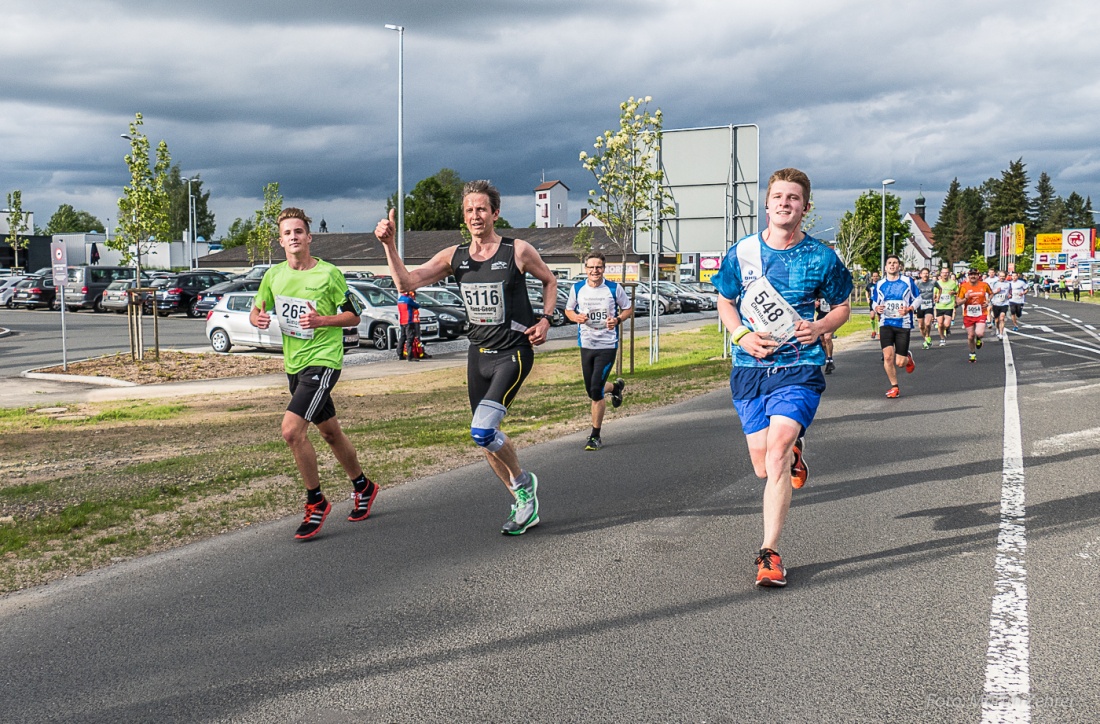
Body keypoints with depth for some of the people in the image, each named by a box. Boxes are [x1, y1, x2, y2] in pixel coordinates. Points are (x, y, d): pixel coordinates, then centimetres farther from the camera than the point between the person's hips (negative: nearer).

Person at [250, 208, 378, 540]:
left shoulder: (328, 273, -10)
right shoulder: (274, 275, 5)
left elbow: (354, 315, -4)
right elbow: (256, 311, 15)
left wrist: (321, 320, -20)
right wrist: (258, 319, -8)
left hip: (323, 360, -7)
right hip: (293, 364, 7)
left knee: (291, 429, -20)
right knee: (330, 432, 18)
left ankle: (316, 502, -3)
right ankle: (363, 487, 38)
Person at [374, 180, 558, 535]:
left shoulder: (518, 251, -7)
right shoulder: (454, 256, 2)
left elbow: (550, 280, 10)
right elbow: (407, 282, -5)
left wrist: (544, 320, -4)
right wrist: (389, 245, -18)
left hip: (513, 353, -6)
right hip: (478, 354, 6)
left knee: (482, 432, -20)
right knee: (486, 437, 11)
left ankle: (524, 483, 7)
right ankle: (524, 505, 29)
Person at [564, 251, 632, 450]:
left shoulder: (614, 288, -5)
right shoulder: (577, 288, 1)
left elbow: (628, 309, 6)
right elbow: (568, 309, 14)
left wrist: (617, 320, -14)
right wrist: (576, 317, -9)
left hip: (607, 345, -4)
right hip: (586, 344, 4)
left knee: (596, 391, -12)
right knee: (592, 392, 11)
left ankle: (595, 436, 0)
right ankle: (615, 386, 48)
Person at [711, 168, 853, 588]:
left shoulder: (821, 258, -1)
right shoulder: (742, 252, 3)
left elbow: (842, 306, 12)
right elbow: (724, 302, 15)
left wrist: (820, 327, -11)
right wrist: (742, 336, -5)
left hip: (799, 368, -3)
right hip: (750, 368, 3)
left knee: (776, 454, -20)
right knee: (763, 468, 7)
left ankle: (769, 553, -11)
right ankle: (795, 449, 45)